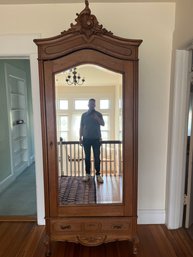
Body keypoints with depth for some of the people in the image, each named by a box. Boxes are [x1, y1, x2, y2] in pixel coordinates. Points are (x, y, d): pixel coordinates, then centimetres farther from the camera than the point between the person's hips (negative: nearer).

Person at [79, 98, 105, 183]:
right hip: (86, 139, 1)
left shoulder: (98, 114, 4)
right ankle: (87, 174, 14)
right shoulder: (84, 115, 8)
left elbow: (103, 124, -8)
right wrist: (80, 138, 3)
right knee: (87, 157, 5)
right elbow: (81, 127, 9)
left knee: (97, 157, -1)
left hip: (96, 139, -1)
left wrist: (97, 118, -24)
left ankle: (98, 175, 7)